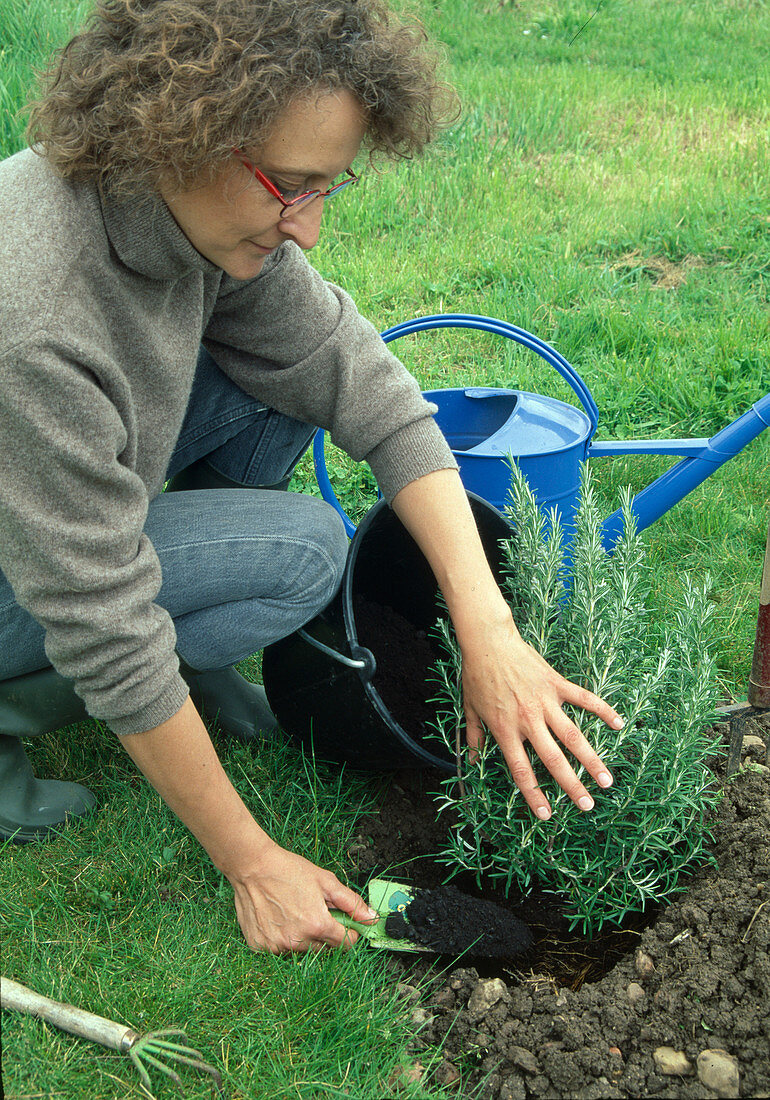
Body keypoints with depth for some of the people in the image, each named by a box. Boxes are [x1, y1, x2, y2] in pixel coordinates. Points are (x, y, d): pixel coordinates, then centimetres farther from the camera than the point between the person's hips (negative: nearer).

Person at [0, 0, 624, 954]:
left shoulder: (206, 205, -17)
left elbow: (368, 388, -13)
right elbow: (108, 642, -32)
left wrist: (490, 634, -20)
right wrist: (252, 866, -21)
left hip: (79, 492, 7)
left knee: (293, 372, -9)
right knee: (303, 550, -20)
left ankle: (182, 643, 6)